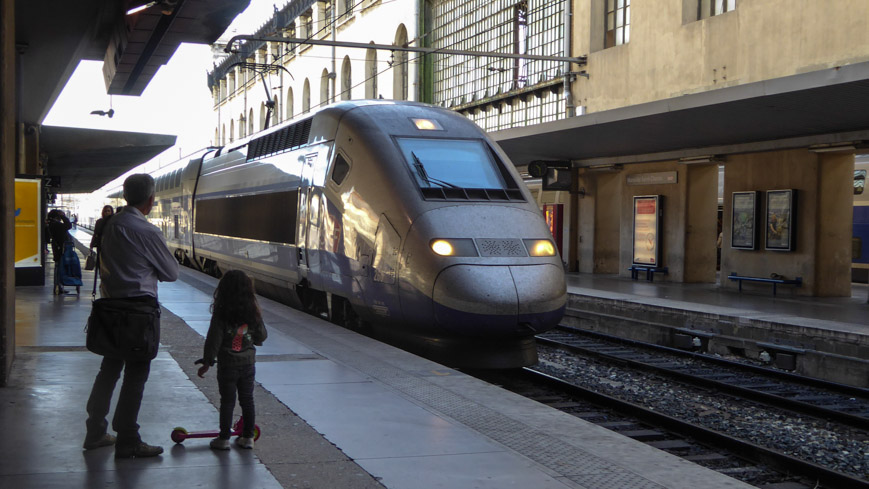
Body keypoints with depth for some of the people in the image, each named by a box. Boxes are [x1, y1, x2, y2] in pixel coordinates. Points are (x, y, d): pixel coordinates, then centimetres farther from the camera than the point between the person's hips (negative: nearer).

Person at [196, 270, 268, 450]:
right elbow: (262, 336, 6)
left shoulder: (221, 313, -13)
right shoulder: (253, 312, -3)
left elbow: (214, 339, -13)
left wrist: (207, 362, -6)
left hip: (227, 365, -3)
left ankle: (224, 438, 10)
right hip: (248, 362, 3)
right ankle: (248, 437, 18)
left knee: (227, 401, 4)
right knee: (247, 400, 12)